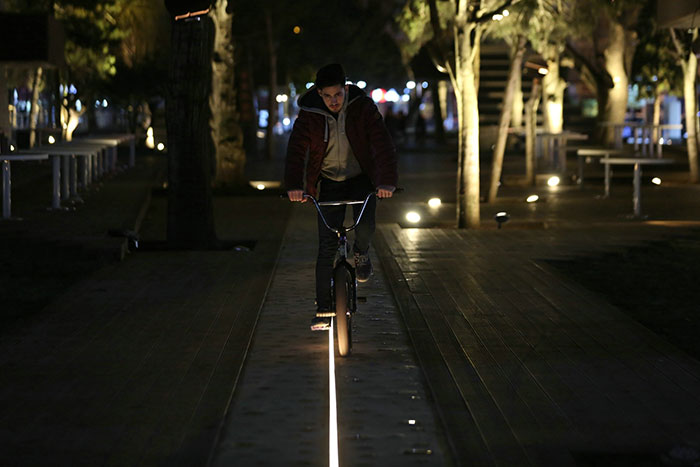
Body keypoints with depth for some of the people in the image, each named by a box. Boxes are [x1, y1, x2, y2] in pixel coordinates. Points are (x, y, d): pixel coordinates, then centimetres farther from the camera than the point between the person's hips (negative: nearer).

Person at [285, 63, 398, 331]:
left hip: (361, 179, -1)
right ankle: (323, 309, 2)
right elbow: (296, 149, -21)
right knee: (327, 247, -5)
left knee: (365, 227, -25)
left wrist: (387, 180, -39)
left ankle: (361, 253, 13)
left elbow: (382, 143, -24)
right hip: (329, 183, 1)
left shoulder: (363, 108, -16)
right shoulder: (309, 115, -13)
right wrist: (294, 185, -38)